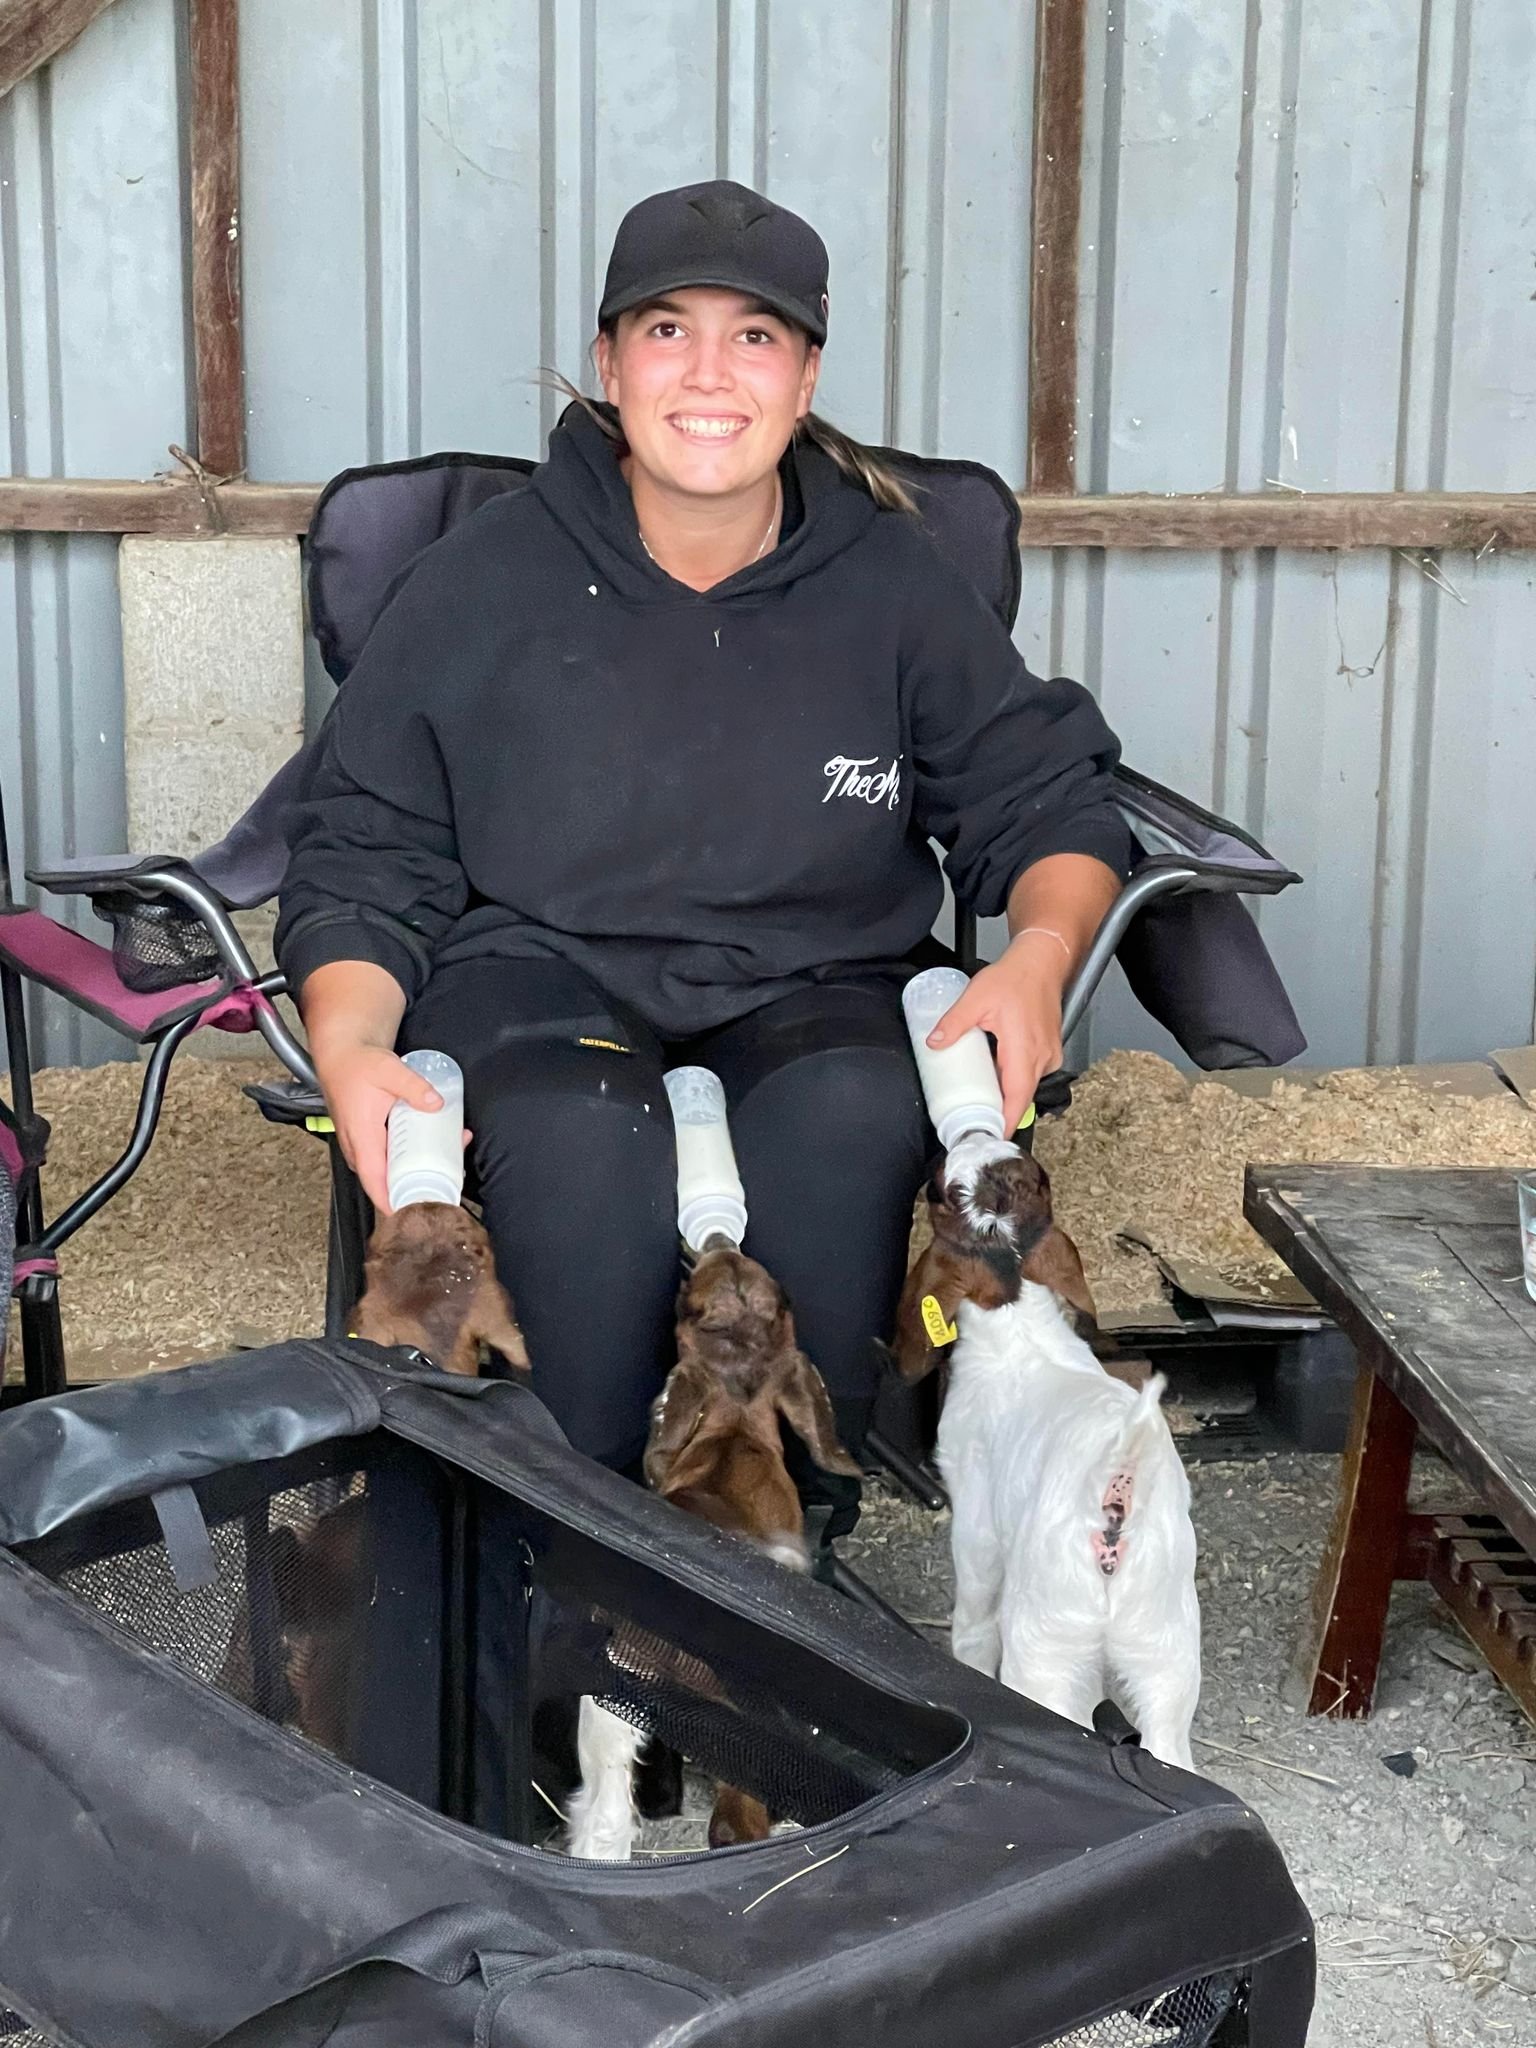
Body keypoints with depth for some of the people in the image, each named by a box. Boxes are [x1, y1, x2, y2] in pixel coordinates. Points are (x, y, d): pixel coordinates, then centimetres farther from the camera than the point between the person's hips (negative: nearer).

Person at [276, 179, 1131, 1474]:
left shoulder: (893, 588, 8)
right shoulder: (481, 586, 4)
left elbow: (1048, 801, 13)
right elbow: (367, 858, 6)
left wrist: (1040, 953, -11)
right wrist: (349, 1040, -15)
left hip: (810, 990, 2)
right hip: (537, 979, -1)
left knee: (856, 1117, -35)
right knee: (585, 1145, -37)